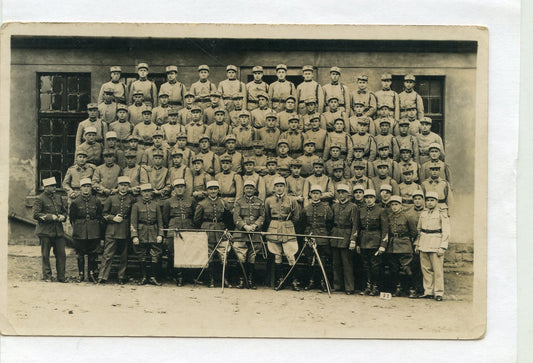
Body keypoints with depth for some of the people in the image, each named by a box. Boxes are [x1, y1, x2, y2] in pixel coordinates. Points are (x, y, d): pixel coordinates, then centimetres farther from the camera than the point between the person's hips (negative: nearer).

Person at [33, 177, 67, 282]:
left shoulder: (58, 197, 13)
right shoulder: (40, 199, -5)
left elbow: (64, 211, 21)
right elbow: (36, 215, -11)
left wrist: (63, 216, -2)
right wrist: (50, 217, -17)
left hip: (58, 231, 5)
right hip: (45, 231, -5)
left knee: (61, 255, 2)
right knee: (45, 255, 3)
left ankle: (61, 277, 9)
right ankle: (47, 276, 12)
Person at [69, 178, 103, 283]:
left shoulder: (96, 201, 4)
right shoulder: (75, 202, 1)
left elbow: (100, 216, 12)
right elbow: (71, 217, 8)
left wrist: (95, 226, 8)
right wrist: (77, 227, 7)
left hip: (94, 233, 1)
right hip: (80, 233, -1)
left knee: (92, 254, 3)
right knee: (80, 254, 4)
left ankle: (92, 274, 12)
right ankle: (81, 274, 14)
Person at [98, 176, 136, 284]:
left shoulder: (132, 200, 5)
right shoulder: (111, 199, 6)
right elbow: (104, 213, 9)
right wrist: (113, 218, -6)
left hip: (125, 231, 1)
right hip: (112, 230, -1)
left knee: (124, 256, 5)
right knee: (107, 254, -5)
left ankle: (122, 277, 13)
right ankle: (103, 277, -5)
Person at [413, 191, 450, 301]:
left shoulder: (442, 214, -3)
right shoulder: (423, 214, 13)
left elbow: (446, 232, -6)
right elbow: (419, 230, 20)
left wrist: (442, 247, -13)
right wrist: (416, 244, 13)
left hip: (436, 245, -5)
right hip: (423, 245, 5)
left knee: (438, 269, -4)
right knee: (426, 269, 7)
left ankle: (438, 293, 1)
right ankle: (428, 292, 14)